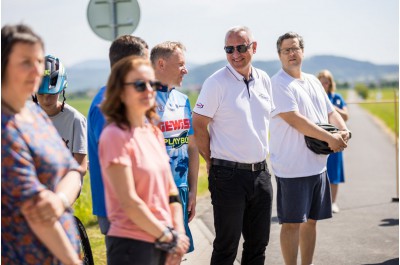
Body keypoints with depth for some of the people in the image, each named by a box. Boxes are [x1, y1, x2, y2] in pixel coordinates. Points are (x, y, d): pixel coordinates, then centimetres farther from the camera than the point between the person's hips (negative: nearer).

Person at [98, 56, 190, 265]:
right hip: (133, 245, -7)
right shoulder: (115, 135, -12)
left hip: (163, 244, 7)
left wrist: (179, 234, 1)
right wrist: (169, 237, -10)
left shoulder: (154, 133, 11)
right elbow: (129, 201, -16)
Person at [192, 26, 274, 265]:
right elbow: (199, 125, -8)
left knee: (258, 243, 14)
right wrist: (213, 162, -3)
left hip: (261, 172, 6)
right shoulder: (216, 83, -10)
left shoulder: (264, 79, 8)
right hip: (229, 174, -6)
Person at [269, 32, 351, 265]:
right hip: (292, 166, -7)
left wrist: (344, 130, -3)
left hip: (318, 164, 7)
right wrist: (329, 138, -19)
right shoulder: (279, 84, -10)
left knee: (311, 220, 13)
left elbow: (330, 112, 19)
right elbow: (294, 119, -19)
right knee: (292, 222, -2)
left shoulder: (313, 81, 15)